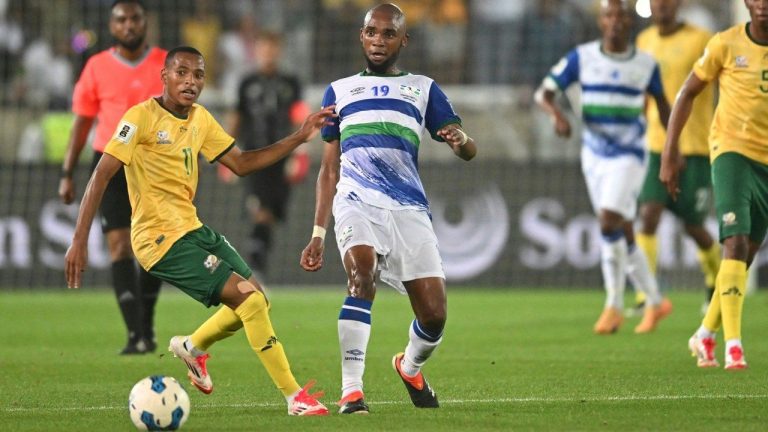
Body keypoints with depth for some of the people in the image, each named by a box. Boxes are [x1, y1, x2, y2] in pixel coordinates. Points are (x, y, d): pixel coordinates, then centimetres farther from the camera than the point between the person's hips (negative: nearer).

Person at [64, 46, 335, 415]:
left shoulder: (200, 120, 11)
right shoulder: (142, 117, -13)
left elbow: (240, 163, 19)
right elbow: (101, 176, -16)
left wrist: (298, 138, 10)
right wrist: (79, 240, -21)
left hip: (192, 229, 9)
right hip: (162, 238, -9)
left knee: (256, 299, 11)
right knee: (250, 299, -15)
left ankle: (193, 346, 34)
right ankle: (295, 397, -9)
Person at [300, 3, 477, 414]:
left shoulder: (422, 88, 17)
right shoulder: (340, 90, 19)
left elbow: (468, 151, 8)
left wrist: (460, 139, -17)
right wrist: (317, 233, 14)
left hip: (409, 207, 1)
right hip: (356, 200, -1)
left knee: (434, 315, -6)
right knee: (361, 273, -31)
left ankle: (410, 367, 29)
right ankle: (351, 390, -31)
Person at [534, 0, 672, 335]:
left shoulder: (646, 65, -2)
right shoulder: (582, 58, -1)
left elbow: (662, 104, 13)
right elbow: (543, 93, -1)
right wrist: (556, 114, -23)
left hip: (629, 155, -3)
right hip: (594, 155, 3)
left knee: (609, 221, -21)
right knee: (623, 234, 8)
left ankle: (614, 306, -13)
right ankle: (655, 302, 23)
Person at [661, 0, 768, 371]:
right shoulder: (726, 44, -4)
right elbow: (688, 93, 3)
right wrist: (670, 152, -2)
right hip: (731, 149, -3)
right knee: (736, 242, -19)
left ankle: (705, 336, 26)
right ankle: (733, 345, -24)